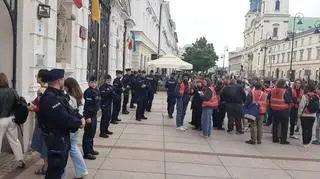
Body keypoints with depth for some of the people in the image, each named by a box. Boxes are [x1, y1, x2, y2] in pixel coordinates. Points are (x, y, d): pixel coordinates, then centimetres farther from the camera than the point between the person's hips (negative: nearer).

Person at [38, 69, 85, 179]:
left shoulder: (58, 95, 7)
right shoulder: (49, 99, -27)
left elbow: (70, 110, 10)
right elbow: (64, 118, -30)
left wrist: (80, 118, -9)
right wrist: (79, 123, -14)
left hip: (63, 137, 10)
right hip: (56, 139, -10)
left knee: (61, 165, 23)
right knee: (55, 169, 1)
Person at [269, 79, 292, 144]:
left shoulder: (272, 90, 0)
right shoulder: (286, 91, -15)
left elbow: (269, 99, 7)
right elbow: (289, 101, -15)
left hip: (274, 110, 5)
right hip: (284, 110, -5)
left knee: (275, 125, 15)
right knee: (284, 126, 5)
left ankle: (275, 138, 22)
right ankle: (283, 140, 7)